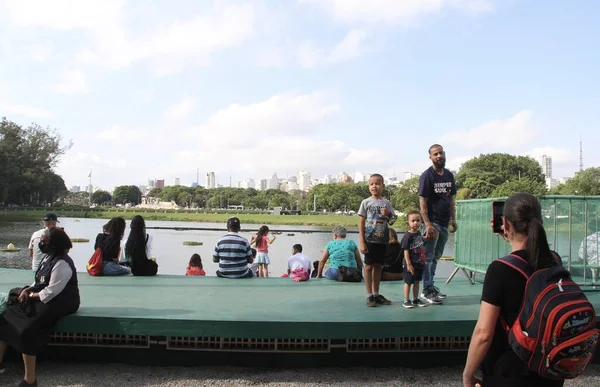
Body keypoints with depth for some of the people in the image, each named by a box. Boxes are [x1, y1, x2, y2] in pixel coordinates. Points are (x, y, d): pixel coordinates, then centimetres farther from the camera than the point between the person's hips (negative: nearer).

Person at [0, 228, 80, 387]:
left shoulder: (62, 264, -23)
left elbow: (51, 292, -25)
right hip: (45, 296, 11)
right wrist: (28, 289, -2)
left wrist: (31, 295, -10)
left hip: (59, 302, -11)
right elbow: (40, 281, 17)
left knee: (26, 331, -25)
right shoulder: (50, 257, 9)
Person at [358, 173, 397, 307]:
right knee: (369, 266, 0)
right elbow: (361, 223, -4)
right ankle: (369, 296, 5)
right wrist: (362, 242, -10)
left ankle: (376, 294, 20)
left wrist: (388, 214, -11)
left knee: (378, 266, 10)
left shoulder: (386, 203, 7)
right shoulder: (366, 202, -3)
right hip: (370, 240, -3)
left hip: (383, 240, 4)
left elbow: (392, 221, 13)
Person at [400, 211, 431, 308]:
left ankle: (415, 299, 27)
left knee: (417, 281, 15)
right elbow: (406, 251, -18)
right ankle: (406, 300, 13)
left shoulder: (419, 233, 5)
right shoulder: (408, 236, -17)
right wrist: (408, 264, -20)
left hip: (419, 263, 7)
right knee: (408, 282, 4)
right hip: (410, 264, -7)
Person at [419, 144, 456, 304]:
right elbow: (422, 202, -13)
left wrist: (453, 220, 11)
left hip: (444, 223, 7)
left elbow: (452, 199, 16)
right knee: (428, 257, -1)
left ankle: (431, 286, 24)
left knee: (436, 257, 14)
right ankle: (427, 290, 5)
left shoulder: (449, 175, 10)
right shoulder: (427, 176, -9)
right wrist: (427, 224, -20)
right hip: (432, 222, -7)